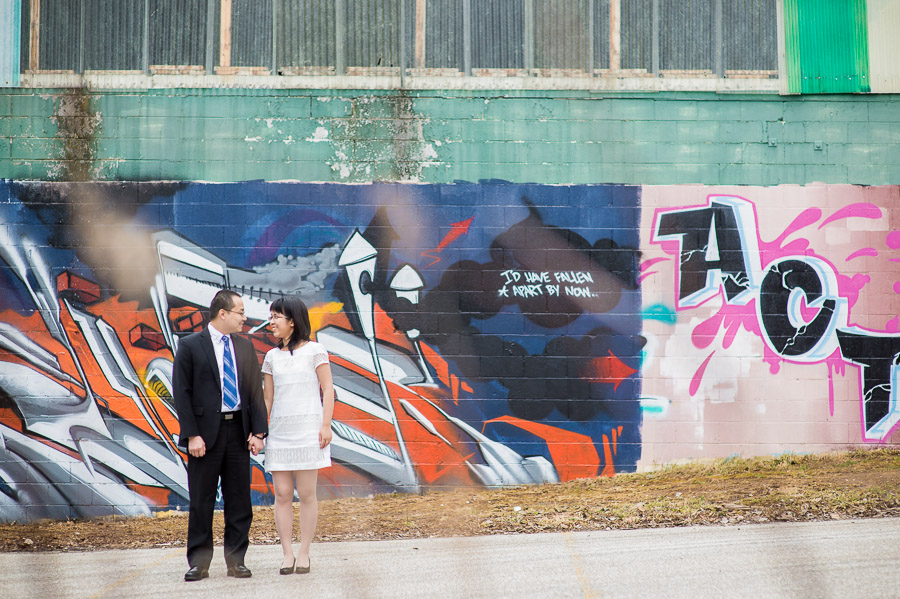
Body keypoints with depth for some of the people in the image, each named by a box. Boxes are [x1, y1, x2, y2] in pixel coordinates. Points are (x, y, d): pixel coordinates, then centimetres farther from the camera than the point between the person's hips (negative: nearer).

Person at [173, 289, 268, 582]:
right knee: (201, 502, 2)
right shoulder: (190, 346, -4)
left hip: (238, 431, 4)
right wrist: (192, 435, -13)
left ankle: (236, 560, 14)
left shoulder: (245, 346, 9)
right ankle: (199, 562, 10)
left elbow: (256, 390, 9)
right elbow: (181, 393, -6)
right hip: (206, 433, -4)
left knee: (239, 500, 6)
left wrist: (258, 431, -1)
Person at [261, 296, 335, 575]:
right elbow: (267, 399, 13)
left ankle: (304, 553, 6)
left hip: (308, 430, -4)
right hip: (279, 432, 4)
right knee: (282, 494, 0)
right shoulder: (272, 357, 12)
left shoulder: (314, 351, 1)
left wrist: (326, 425, -9)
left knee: (306, 493, -1)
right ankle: (287, 554, 4)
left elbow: (327, 390, -1)